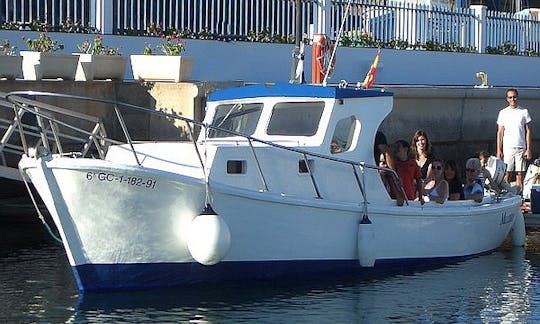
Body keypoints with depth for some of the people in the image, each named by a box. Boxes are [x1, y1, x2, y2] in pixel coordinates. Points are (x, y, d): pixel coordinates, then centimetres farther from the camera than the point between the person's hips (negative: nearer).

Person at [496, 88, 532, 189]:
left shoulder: (524, 112, 7)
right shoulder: (503, 113, 7)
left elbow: (528, 131, 7)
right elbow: (500, 132, 7)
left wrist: (528, 149, -1)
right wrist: (499, 150, -1)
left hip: (521, 148, 0)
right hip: (507, 148, 0)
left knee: (520, 175, 0)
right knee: (506, 175, -4)